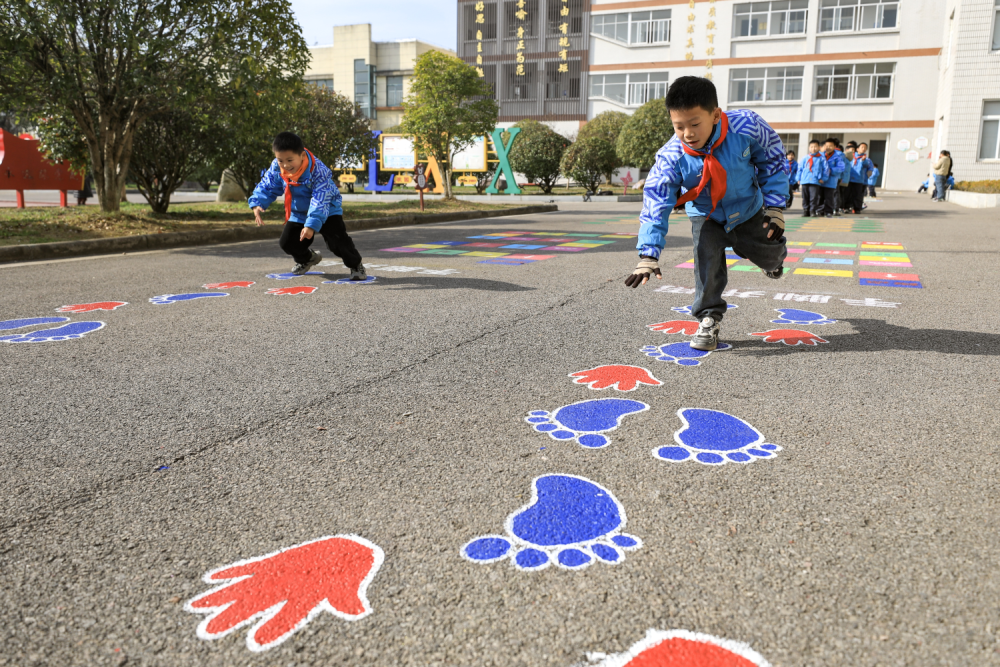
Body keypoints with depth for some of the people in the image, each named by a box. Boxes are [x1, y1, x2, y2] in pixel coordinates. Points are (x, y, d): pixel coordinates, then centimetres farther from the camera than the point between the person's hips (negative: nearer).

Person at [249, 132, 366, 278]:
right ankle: (306, 259, 36)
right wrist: (257, 203, -21)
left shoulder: (318, 171, -34)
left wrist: (312, 224, -47)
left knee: (337, 241, -23)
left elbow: (320, 202, -38)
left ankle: (355, 265, 4)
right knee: (286, 242, 3)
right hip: (299, 214, 6)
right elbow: (267, 186, -3)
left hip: (327, 212, -6)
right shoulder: (276, 168, -15)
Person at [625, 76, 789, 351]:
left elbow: (773, 160, -10)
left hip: (748, 210, 1)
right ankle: (708, 319, -10)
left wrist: (775, 206, -11)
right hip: (706, 217, -1)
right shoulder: (671, 157, -29)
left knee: (768, 255, 13)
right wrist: (649, 255, -36)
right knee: (706, 255, -25)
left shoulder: (746, 126, -29)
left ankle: (776, 254, 53)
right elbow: (655, 204, -28)